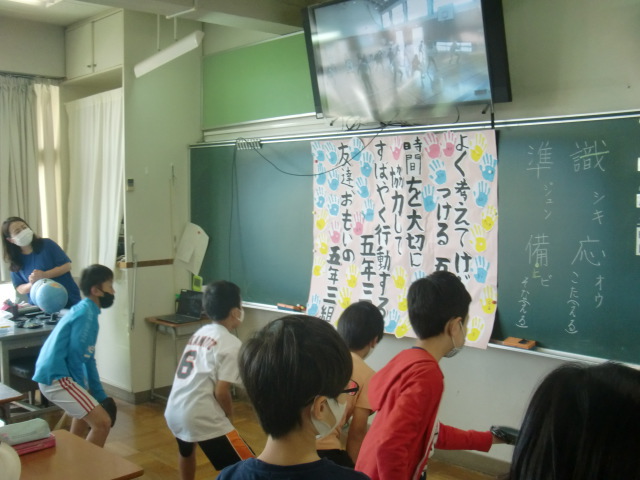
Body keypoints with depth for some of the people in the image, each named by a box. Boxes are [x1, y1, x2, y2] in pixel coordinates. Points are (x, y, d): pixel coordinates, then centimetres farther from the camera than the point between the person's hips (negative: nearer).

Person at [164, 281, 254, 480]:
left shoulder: (199, 333, 15)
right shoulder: (232, 344, -9)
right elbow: (221, 392, -13)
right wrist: (229, 415, 6)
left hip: (174, 411, 9)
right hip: (202, 417, -9)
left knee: (186, 449, 39)